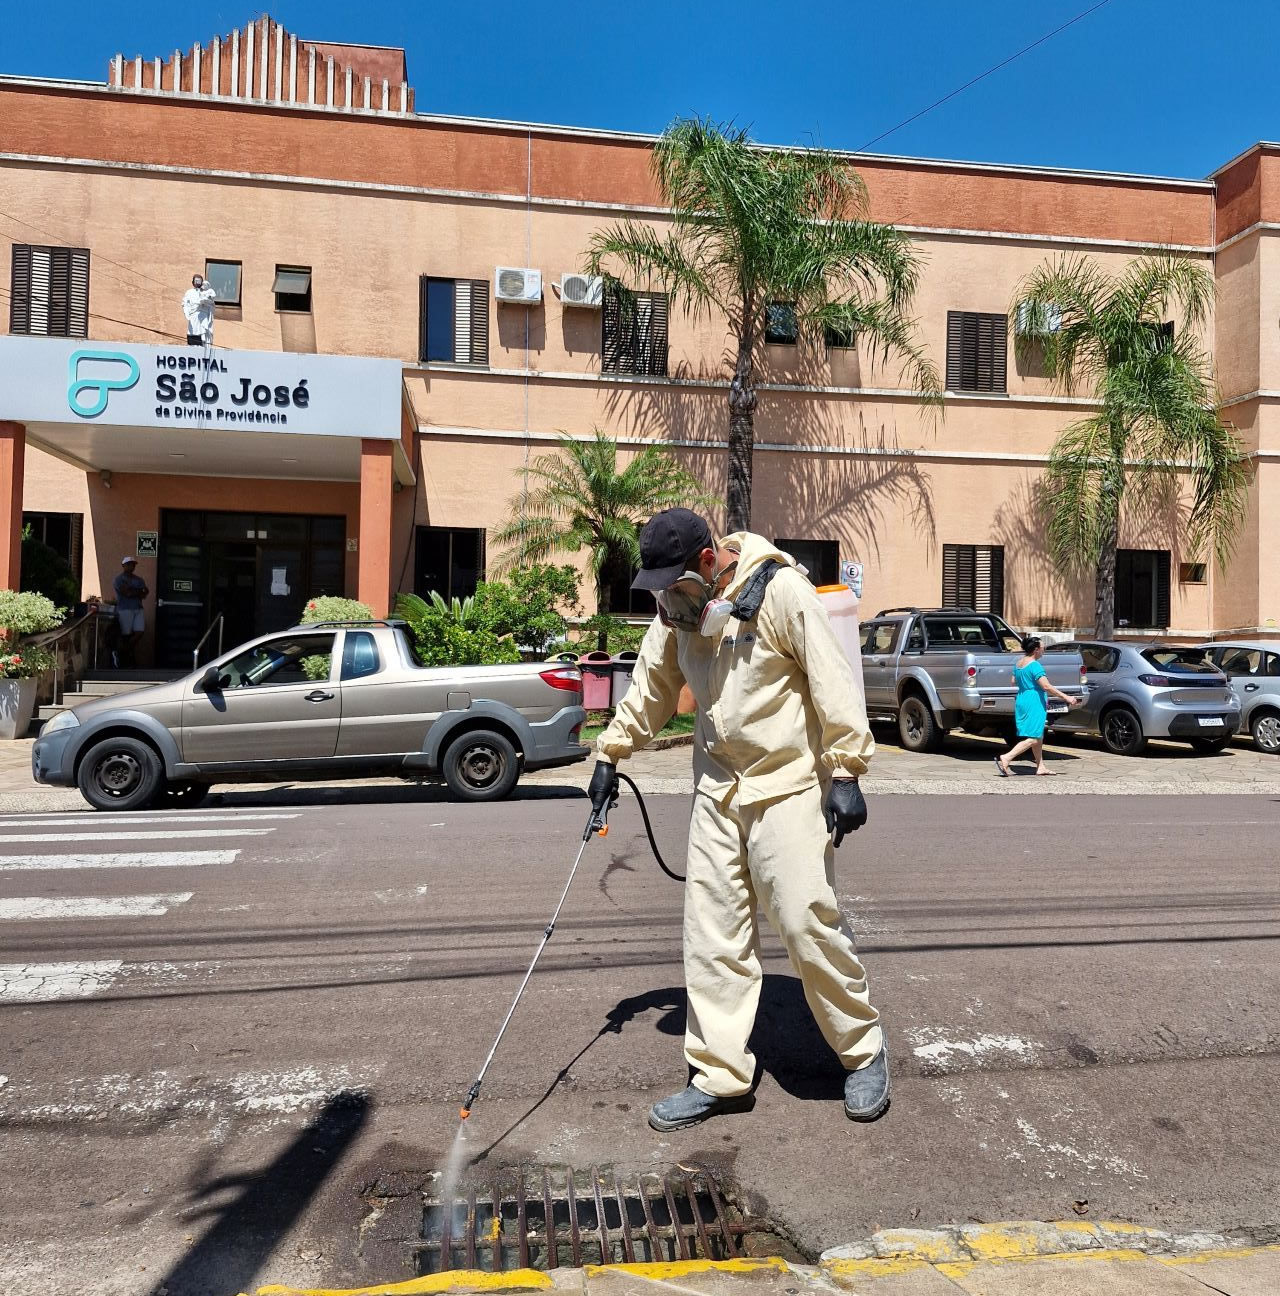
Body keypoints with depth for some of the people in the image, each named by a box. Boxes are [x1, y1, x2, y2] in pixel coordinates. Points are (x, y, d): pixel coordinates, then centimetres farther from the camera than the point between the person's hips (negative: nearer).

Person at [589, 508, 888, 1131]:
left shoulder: (780, 590, -15)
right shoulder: (678, 607, 7)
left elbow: (833, 680, -16)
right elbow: (651, 687, 18)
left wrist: (845, 773, -17)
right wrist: (611, 753, 19)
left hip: (789, 787, -6)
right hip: (717, 789, 7)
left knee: (807, 921, -5)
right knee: (712, 934, 6)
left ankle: (863, 1050, 21)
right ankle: (720, 1076, 19)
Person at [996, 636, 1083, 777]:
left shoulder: (1019, 663, 9)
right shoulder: (1035, 665, -17)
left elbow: (1014, 681, 20)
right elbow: (1046, 686, -23)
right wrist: (1066, 697, -20)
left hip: (1021, 701, 10)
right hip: (1034, 703, -10)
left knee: (1038, 736, 17)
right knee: (1033, 738, -9)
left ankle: (1041, 767, 21)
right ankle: (1005, 758, -19)